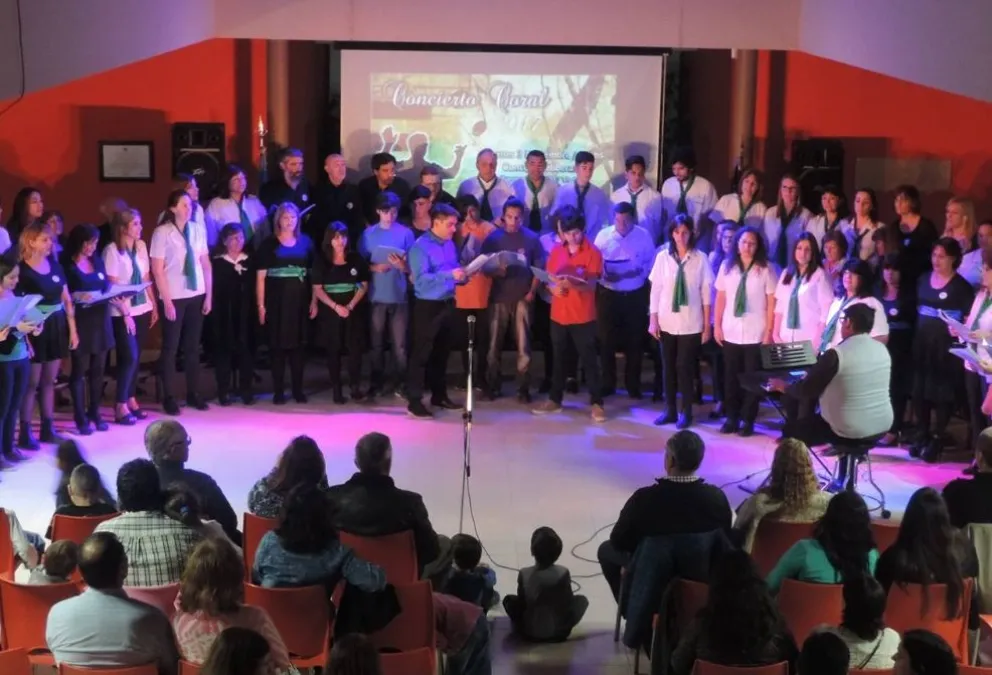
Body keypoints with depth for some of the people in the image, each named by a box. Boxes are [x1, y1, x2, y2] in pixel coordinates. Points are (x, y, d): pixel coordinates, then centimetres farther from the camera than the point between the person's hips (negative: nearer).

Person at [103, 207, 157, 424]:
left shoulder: (141, 246, 6)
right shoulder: (112, 250, -12)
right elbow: (113, 286, -13)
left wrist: (154, 305, 11)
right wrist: (125, 313, -15)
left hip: (143, 309, 6)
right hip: (122, 313, -6)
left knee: (136, 357, 10)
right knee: (129, 357, -8)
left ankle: (131, 399, 22)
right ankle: (121, 407, 1)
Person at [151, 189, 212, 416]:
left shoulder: (197, 230, 1)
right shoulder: (162, 233, -10)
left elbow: (206, 264, 5)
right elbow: (157, 270, -11)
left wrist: (209, 295, 3)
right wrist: (167, 301, -13)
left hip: (196, 296, 4)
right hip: (174, 297, -4)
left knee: (193, 346, 12)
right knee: (171, 347, 7)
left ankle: (193, 393, 23)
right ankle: (169, 397, 17)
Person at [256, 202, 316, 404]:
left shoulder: (305, 242, 6)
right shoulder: (268, 245, 0)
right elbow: (260, 277, -1)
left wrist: (314, 300, 3)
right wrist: (261, 305, -7)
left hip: (300, 301, 2)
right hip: (276, 301, -2)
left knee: (298, 344, 7)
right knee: (277, 345, 2)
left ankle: (298, 389, 15)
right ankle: (278, 391, 8)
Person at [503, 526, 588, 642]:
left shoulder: (524, 574, -18)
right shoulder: (563, 573, -19)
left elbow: (521, 604, -6)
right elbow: (569, 602, -10)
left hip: (529, 632, 1)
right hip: (558, 632, -1)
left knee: (508, 599, 25)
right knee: (582, 600, 21)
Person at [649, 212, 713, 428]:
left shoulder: (700, 258, -5)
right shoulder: (663, 256, -1)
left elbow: (707, 293, -1)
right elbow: (655, 290, 3)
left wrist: (707, 324, -1)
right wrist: (653, 320, 0)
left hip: (691, 324, -2)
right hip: (667, 323, 2)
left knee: (685, 367, 1)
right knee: (669, 367, 9)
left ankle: (686, 412, 12)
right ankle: (670, 410, 18)